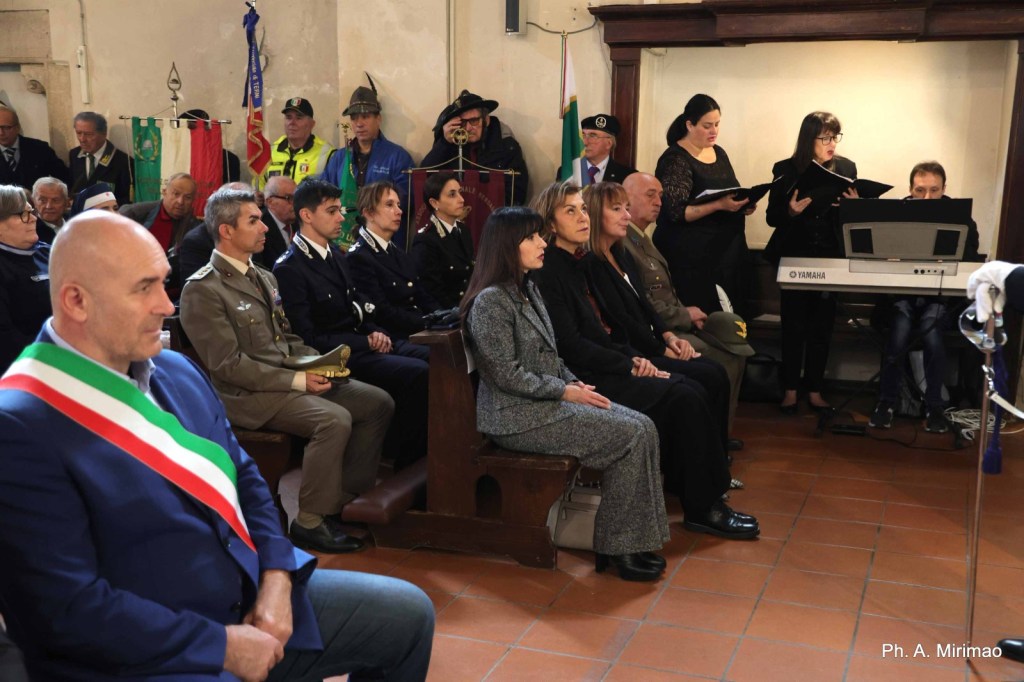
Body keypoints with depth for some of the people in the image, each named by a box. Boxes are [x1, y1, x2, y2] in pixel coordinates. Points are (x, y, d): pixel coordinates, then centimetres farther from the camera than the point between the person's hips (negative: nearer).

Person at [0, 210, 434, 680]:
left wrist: (276, 576, -4)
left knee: (409, 613, 13)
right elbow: (71, 607, -21)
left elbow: (243, 478, 13)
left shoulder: (176, 371, 6)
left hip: (253, 600, 8)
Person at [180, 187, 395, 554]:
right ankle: (310, 521, -14)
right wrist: (297, 381, -19)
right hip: (248, 394, -9)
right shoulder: (202, 290, -11)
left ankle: (350, 498, 6)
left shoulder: (265, 278, 16)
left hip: (290, 376, 9)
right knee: (334, 419, -29)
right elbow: (228, 364, -17)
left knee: (378, 402, -2)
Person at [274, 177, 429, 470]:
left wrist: (376, 333, 0)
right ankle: (407, 462, -12)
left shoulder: (334, 253, 15)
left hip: (364, 340, 8)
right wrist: (366, 343, -15)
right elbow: (308, 338, -14)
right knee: (416, 373, -26)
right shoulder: (289, 268, -11)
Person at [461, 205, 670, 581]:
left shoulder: (528, 289, 14)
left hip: (547, 403, 9)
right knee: (630, 437, -16)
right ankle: (615, 547, -4)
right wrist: (565, 392, -13)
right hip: (518, 417, -9)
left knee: (642, 426, -7)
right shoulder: (491, 301, -15)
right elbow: (509, 376, -18)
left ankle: (631, 540, -4)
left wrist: (575, 383, 3)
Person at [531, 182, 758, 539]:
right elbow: (570, 346, -17)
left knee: (692, 390, -8)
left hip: (600, 367, 9)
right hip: (579, 380, -9)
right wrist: (629, 367, -11)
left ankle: (704, 500, -5)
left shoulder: (580, 262, 15)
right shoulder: (548, 272, -13)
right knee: (682, 398, -17)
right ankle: (703, 508, -6)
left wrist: (632, 357, 1)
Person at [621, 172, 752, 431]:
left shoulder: (644, 240, 18)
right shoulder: (624, 244, -18)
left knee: (735, 351, 6)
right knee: (722, 363, -16)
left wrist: (687, 314, 1)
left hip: (672, 326, 11)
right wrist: (685, 315, -9)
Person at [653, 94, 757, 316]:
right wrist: (719, 205, -26)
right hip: (692, 259, -7)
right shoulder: (675, 159, -10)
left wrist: (743, 204, 2)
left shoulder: (719, 153, 13)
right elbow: (676, 212, -18)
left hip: (728, 252, 7)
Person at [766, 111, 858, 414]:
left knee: (822, 327, 7)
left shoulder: (846, 167, 4)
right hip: (794, 257, -2)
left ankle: (814, 391, 18)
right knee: (793, 326, 2)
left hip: (831, 258, 2)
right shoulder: (786, 170, -3)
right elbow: (772, 216, -3)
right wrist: (791, 211, -22)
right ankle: (790, 391, 13)